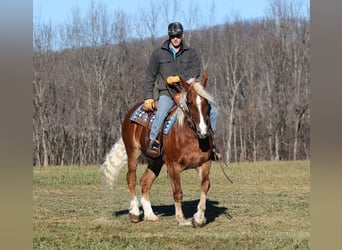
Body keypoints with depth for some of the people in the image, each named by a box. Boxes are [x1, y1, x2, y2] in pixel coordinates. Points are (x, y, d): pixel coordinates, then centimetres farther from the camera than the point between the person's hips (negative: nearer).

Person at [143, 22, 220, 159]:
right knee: (161, 113, -36)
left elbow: (196, 70, -6)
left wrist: (178, 78, -19)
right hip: (167, 93, -3)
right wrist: (148, 97, -2)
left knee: (212, 111, -7)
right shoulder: (158, 53, 8)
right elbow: (150, 77, 8)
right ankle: (153, 143, -37)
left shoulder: (191, 53, 11)